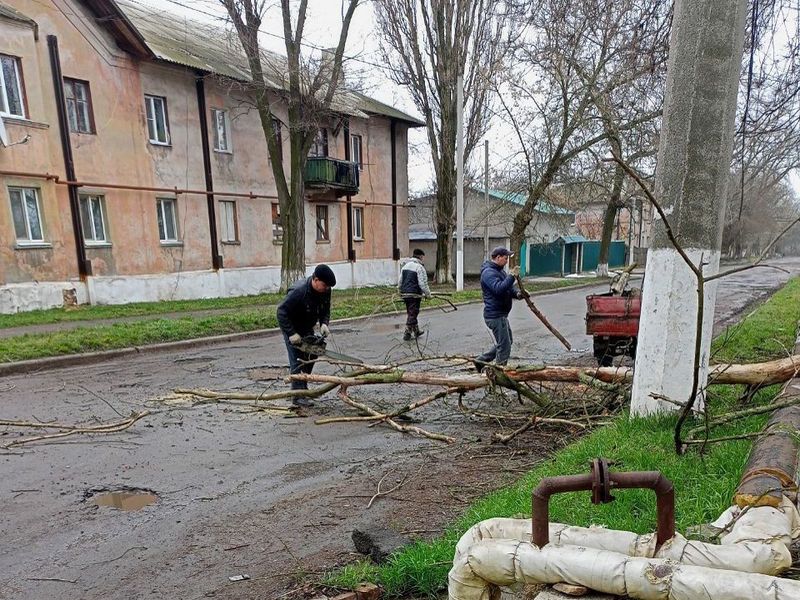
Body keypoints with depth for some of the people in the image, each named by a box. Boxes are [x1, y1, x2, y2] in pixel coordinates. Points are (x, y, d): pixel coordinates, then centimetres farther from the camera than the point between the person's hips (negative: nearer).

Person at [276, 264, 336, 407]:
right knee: (297, 361, -10)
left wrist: (324, 323, -18)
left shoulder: (325, 291, -14)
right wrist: (291, 334, -32)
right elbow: (282, 312, -31)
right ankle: (298, 396, -5)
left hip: (307, 328, 7)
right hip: (292, 329, -7)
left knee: (311, 357, 12)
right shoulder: (299, 291, -35)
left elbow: (325, 310, 1)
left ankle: (303, 387, 29)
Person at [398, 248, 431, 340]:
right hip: (414, 294, -8)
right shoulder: (419, 267, -12)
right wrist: (428, 294, -4)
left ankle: (416, 331, 30)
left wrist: (401, 290, 26)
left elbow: (400, 281, 17)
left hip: (404, 294, 8)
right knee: (412, 314, 0)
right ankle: (407, 333, 1)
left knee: (410, 313, 18)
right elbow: (423, 284, -15)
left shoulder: (405, 266, 13)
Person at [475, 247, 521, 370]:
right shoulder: (489, 272, -18)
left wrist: (517, 293, -3)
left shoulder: (499, 270, 16)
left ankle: (481, 360, 26)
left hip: (501, 314, 11)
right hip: (495, 315, -11)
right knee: (504, 346, -5)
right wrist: (512, 276, -28)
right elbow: (499, 289, -33)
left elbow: (509, 287, 17)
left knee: (508, 341, 21)